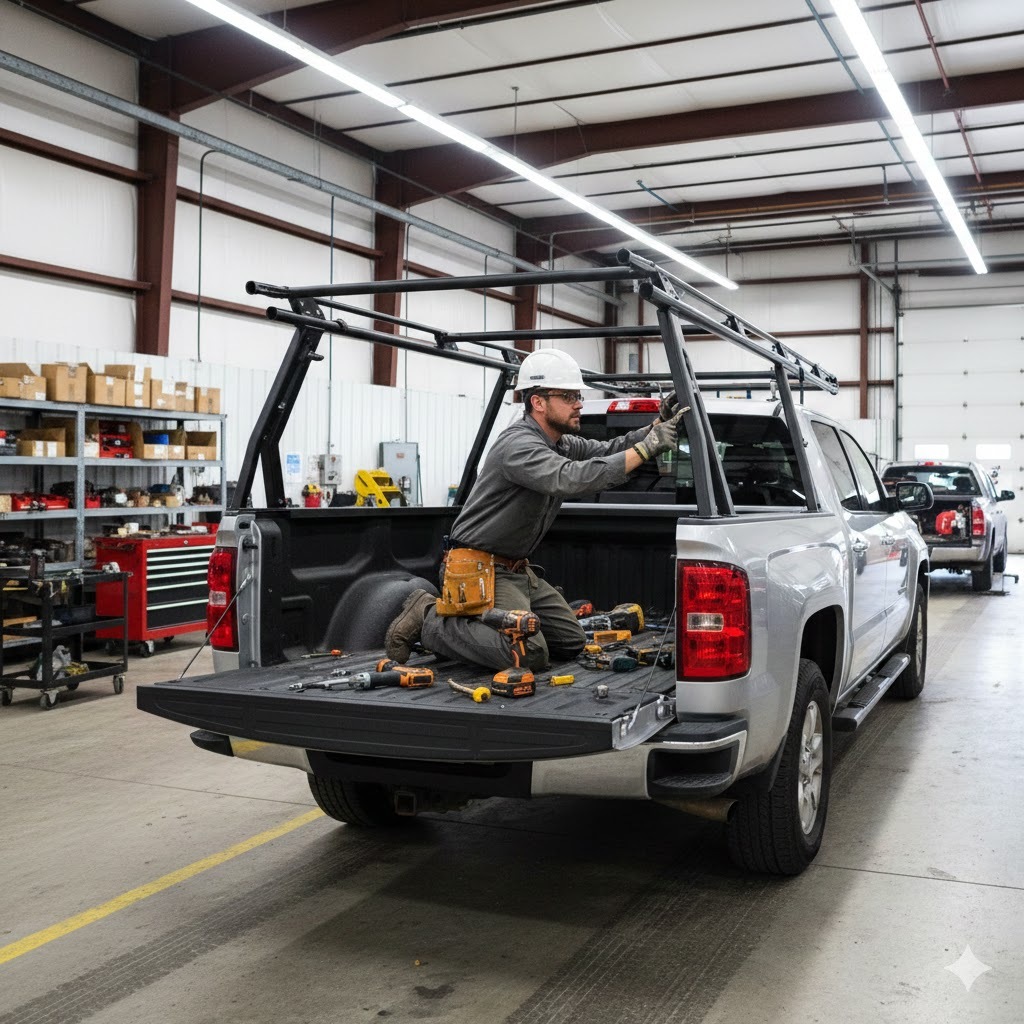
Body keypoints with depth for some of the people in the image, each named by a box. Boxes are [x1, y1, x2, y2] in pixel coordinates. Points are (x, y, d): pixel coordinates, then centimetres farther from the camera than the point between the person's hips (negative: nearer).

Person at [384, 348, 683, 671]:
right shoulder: (518, 443, -23)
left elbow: (607, 451, 5)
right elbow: (571, 478, -38)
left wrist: (656, 425, -11)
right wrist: (646, 448, -37)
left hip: (517, 570, 10)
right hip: (480, 569, -10)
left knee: (571, 643, 13)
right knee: (530, 655, -22)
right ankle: (429, 618, -6)